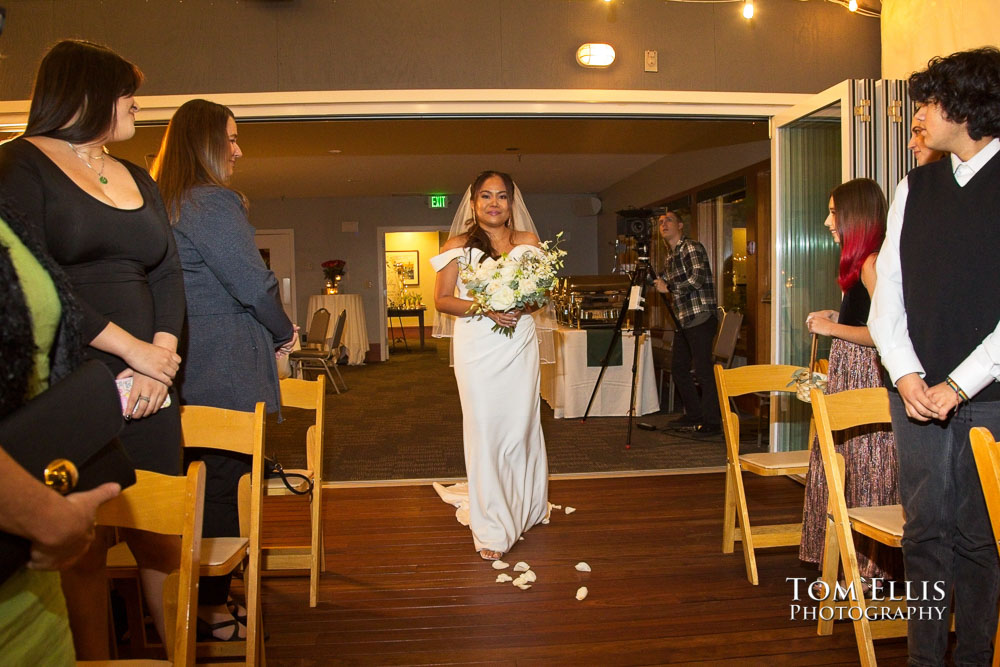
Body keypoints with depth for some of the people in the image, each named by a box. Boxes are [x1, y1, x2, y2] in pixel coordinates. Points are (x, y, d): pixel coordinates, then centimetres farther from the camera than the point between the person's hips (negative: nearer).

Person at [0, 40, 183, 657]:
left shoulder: (139, 180, 19)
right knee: (82, 545, 2)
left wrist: (162, 358, -5)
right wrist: (134, 349, -14)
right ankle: (95, 658, 18)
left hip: (145, 390, 5)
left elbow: (169, 274, 11)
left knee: (163, 534, 6)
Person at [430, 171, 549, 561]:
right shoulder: (459, 245, 4)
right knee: (484, 429, -2)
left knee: (520, 426, 6)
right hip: (477, 348, -2)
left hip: (519, 345, 2)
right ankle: (492, 528, 7)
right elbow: (441, 299, 1)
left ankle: (525, 508, 29)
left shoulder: (528, 241, 10)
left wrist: (523, 304, -9)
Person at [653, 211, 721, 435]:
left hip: (700, 317, -10)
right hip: (682, 320, 10)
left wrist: (669, 288, -16)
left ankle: (713, 422, -3)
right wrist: (655, 281, 11)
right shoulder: (670, 255, 19)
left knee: (703, 369, -9)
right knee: (678, 368, 11)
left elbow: (697, 278, -20)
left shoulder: (692, 248, -7)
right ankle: (694, 416, 23)